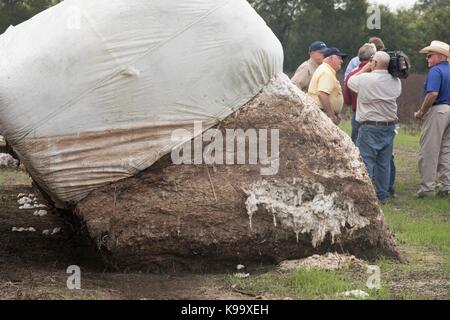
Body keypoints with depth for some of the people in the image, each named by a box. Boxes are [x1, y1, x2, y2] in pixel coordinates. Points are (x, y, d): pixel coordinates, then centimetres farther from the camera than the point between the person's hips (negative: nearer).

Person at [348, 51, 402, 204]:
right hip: (390, 125, 5)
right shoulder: (396, 81, 2)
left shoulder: (365, 78, -13)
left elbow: (350, 81, 5)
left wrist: (365, 69, 17)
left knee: (366, 162, -3)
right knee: (384, 163, 11)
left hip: (370, 127, -5)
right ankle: (383, 195, 16)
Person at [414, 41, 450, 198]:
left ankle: (427, 187, -4)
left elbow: (433, 93, -24)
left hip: (437, 110, -8)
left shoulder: (436, 71, -11)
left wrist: (421, 112, -14)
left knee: (428, 151, -4)